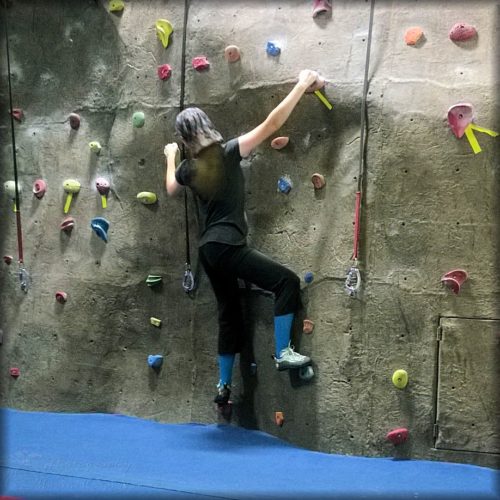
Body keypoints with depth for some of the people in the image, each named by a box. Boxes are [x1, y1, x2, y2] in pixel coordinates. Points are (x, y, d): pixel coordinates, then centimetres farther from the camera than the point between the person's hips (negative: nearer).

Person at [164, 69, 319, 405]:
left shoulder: (188, 167, 9)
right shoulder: (227, 153, -9)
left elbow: (170, 188, 33)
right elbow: (271, 125, -13)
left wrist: (170, 157, 49)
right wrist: (302, 85, -8)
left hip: (208, 249, 8)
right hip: (227, 246, -8)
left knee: (230, 315, 17)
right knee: (287, 281, -4)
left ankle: (224, 386, 24)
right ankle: (283, 353, -7)